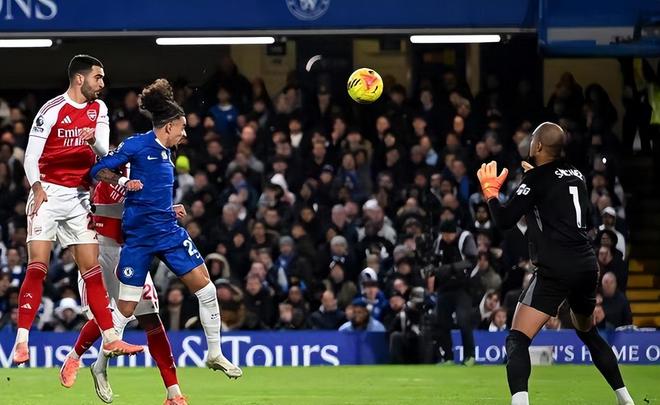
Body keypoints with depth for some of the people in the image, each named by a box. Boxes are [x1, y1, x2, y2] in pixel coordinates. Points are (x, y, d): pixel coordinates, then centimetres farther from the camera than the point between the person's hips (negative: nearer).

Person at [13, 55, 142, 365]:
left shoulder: (98, 109, 9)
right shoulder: (52, 110, -10)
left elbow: (103, 151, 1)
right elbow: (30, 157, -10)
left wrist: (94, 138, -22)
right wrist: (37, 187, -27)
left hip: (79, 199, 5)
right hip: (49, 194, -5)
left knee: (92, 271, 5)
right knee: (37, 268, -14)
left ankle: (110, 338, 7)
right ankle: (21, 341, -17)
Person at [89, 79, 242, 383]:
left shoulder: (165, 153, 15)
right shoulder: (136, 145, -8)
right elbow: (98, 170, -8)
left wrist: (170, 210, 12)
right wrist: (123, 181, -23)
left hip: (169, 232, 7)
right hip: (138, 236, -7)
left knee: (206, 289, 0)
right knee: (126, 308, -5)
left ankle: (215, 354, 13)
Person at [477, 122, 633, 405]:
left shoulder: (536, 179, -4)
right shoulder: (575, 175, 15)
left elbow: (504, 221, -7)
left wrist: (490, 190, 10)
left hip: (555, 271, -7)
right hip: (587, 267, 7)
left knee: (517, 340, -10)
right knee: (588, 333, 29)